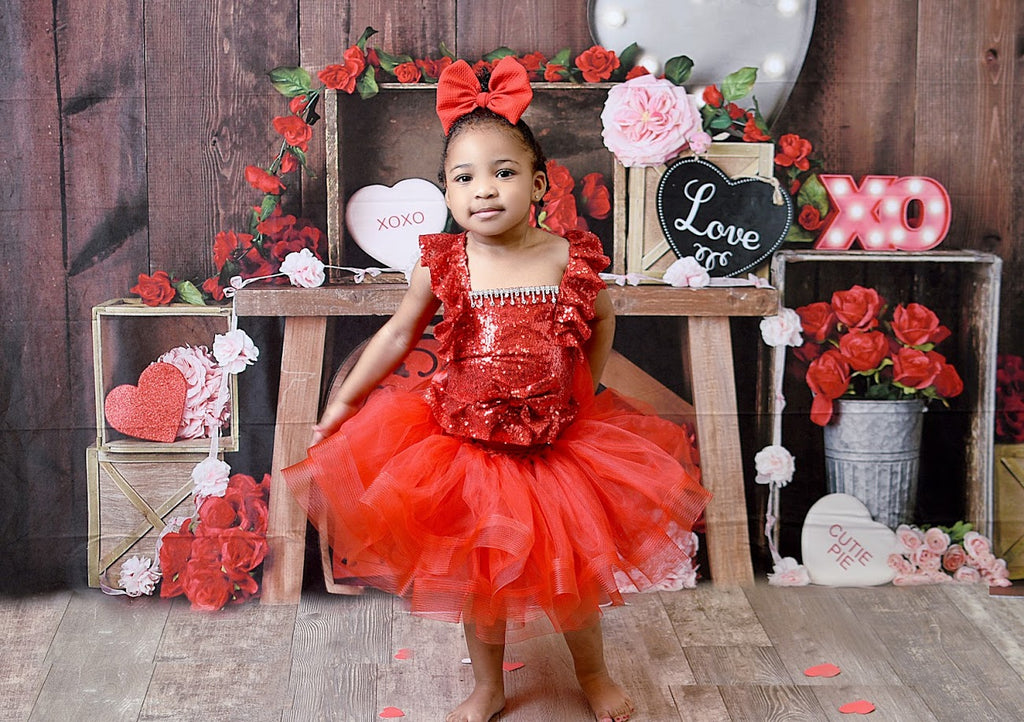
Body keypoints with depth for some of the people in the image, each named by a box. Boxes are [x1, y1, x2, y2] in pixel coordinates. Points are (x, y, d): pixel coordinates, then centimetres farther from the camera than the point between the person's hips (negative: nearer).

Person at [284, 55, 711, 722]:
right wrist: (344, 399, 6)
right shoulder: (441, 265, -11)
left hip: (557, 443, 0)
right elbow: (399, 334, 3)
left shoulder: (570, 259, -11)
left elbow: (602, 320, 10)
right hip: (462, 445, 0)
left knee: (573, 566, 15)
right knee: (477, 573, 14)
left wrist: (585, 391, 7)